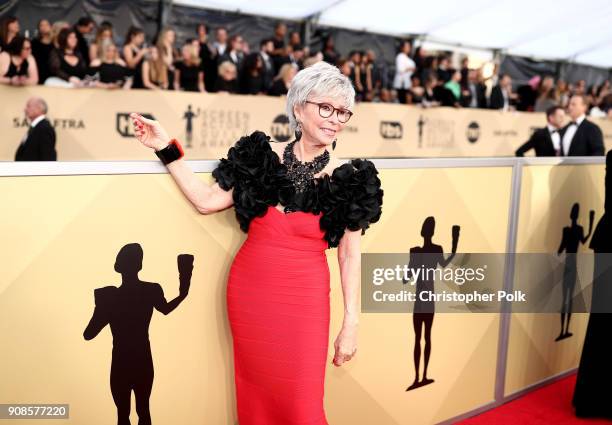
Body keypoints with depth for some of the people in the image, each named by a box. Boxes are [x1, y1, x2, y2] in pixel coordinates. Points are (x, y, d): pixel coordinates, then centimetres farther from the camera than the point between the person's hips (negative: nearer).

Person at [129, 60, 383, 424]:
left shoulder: (349, 179, -4)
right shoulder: (264, 155, 0)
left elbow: (350, 256, -1)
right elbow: (207, 201, 3)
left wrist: (352, 322, -2)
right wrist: (168, 149, 0)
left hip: (304, 299, -2)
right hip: (248, 291, 2)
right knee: (254, 392, 15)